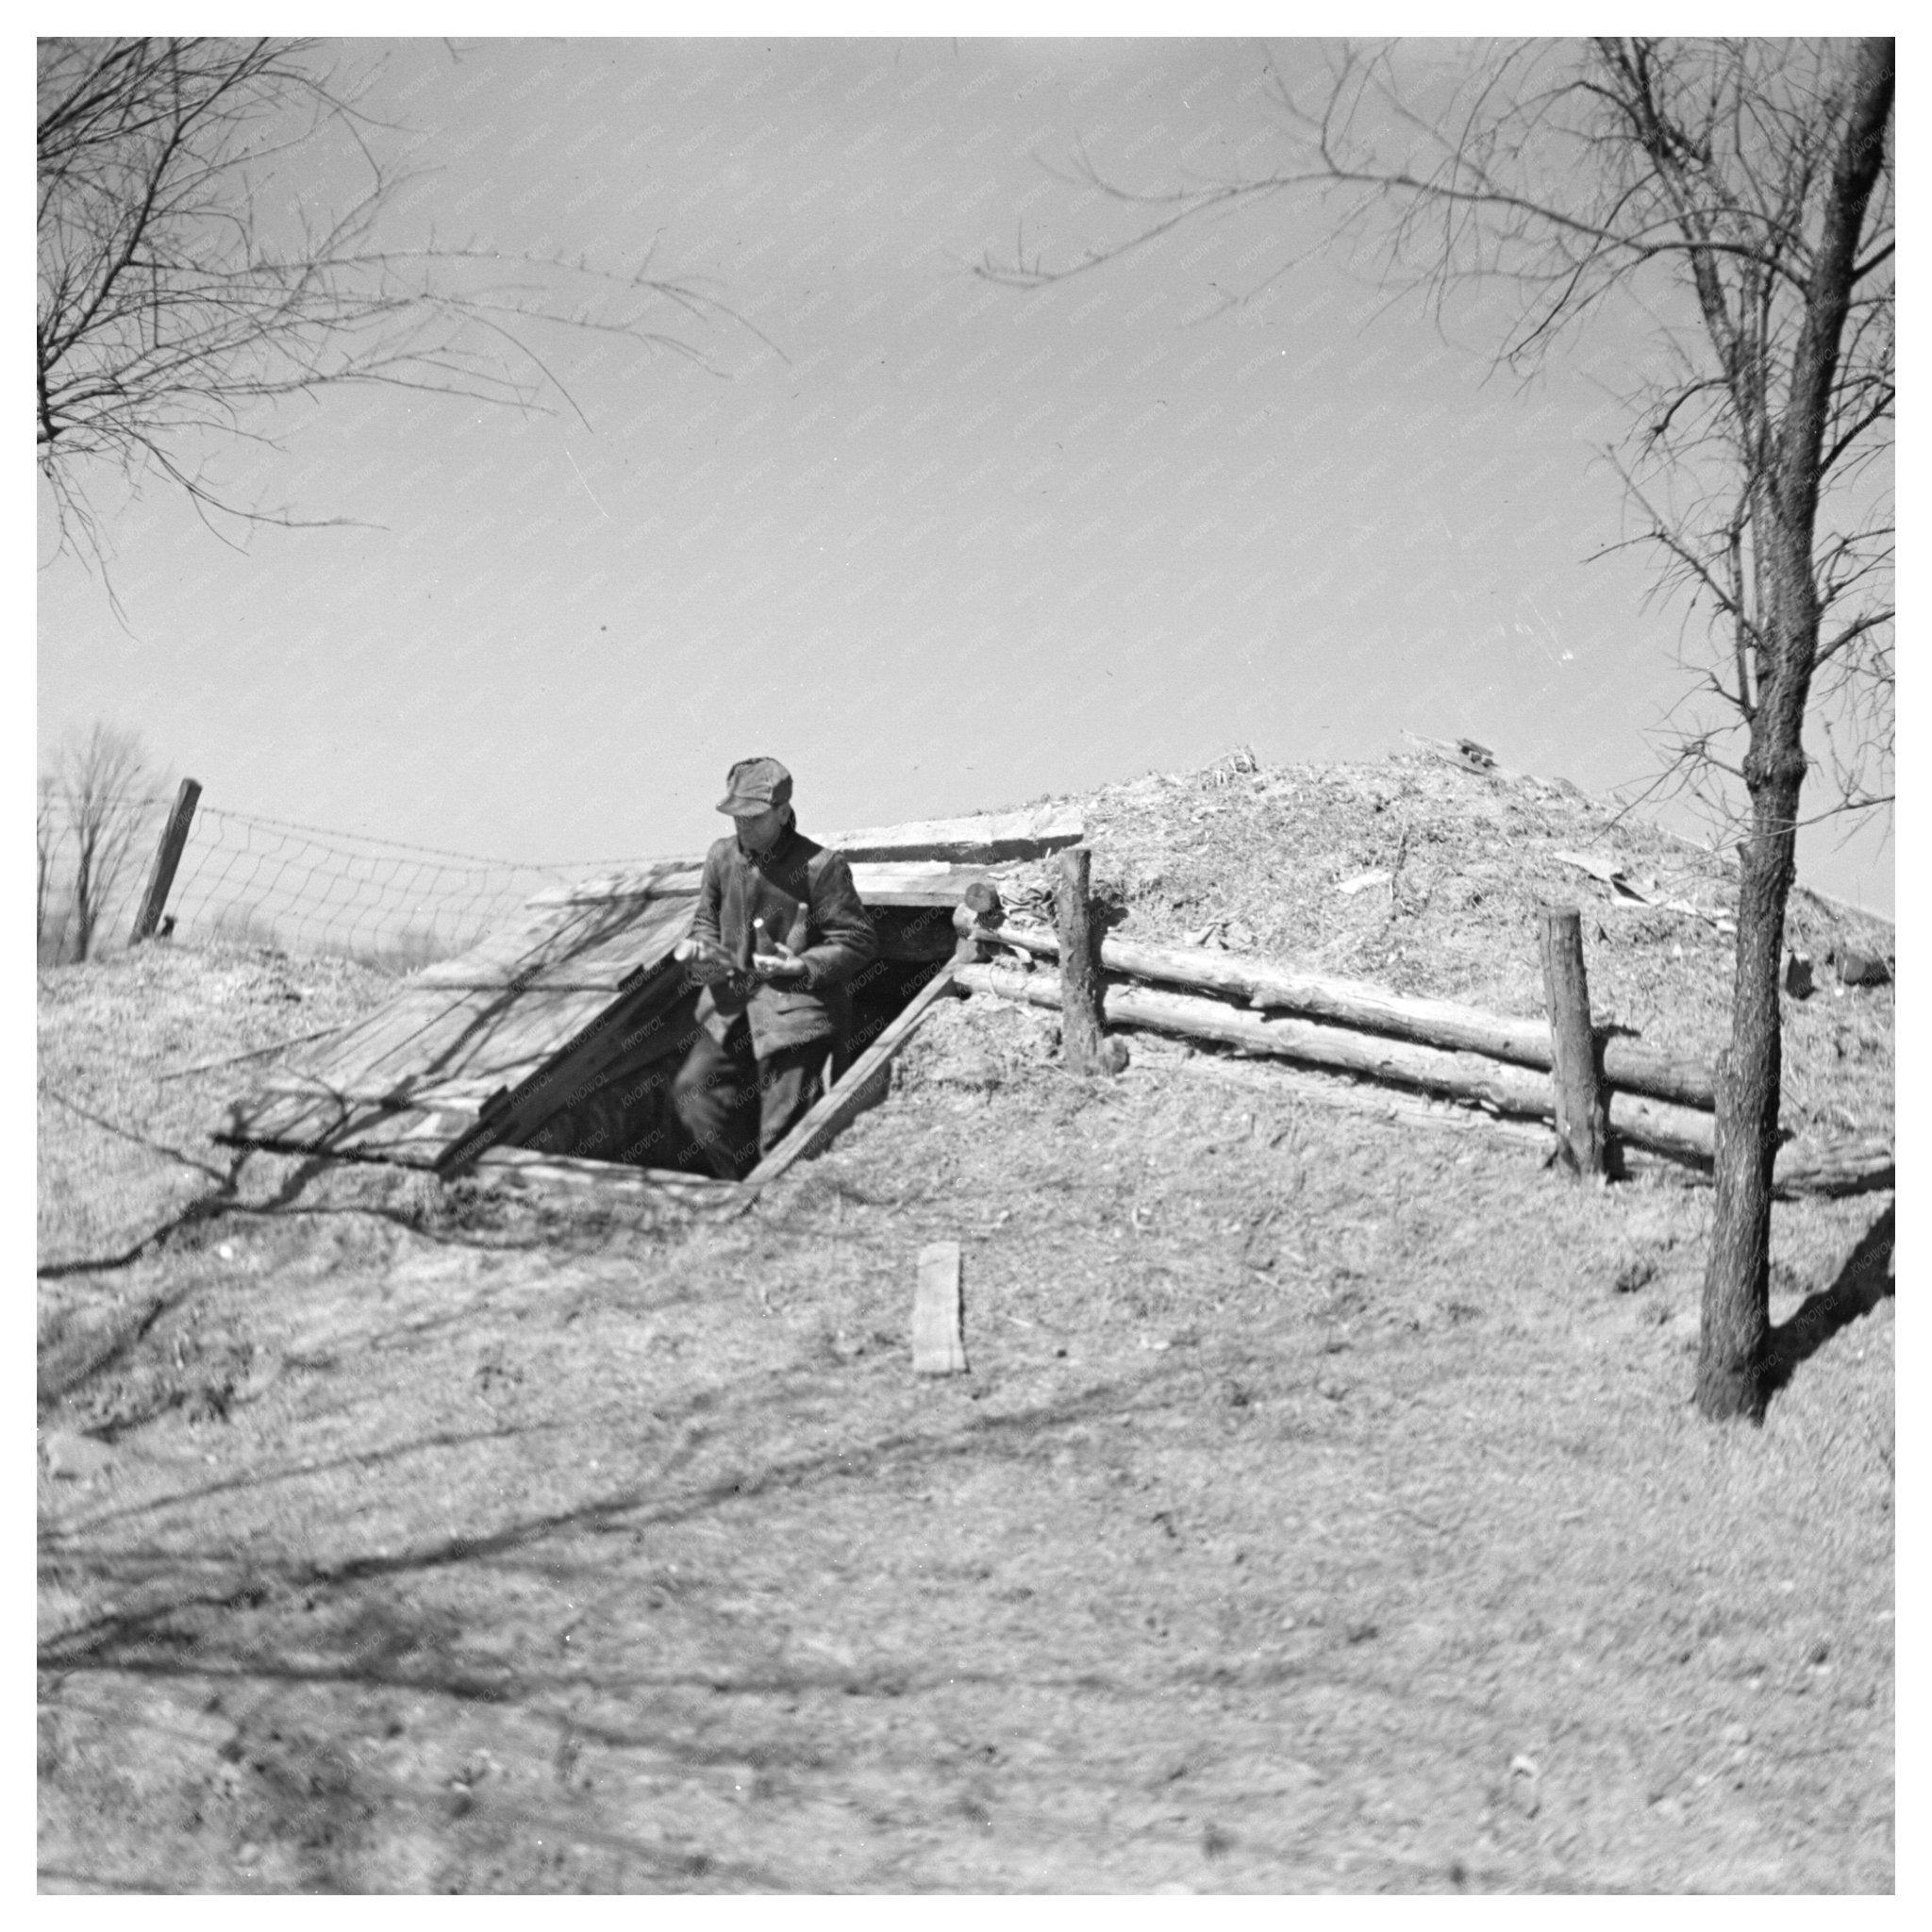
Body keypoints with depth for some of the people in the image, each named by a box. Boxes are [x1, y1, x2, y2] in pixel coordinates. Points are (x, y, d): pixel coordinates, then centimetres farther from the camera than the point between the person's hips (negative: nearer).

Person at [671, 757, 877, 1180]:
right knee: (692, 1089, -7)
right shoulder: (722, 857, 5)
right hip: (732, 1004, 6)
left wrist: (804, 966, -19)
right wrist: (700, 949, -3)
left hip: (797, 1007, -6)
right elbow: (706, 920, 20)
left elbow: (858, 940, -7)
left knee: (782, 1135, -6)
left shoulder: (820, 867, -12)